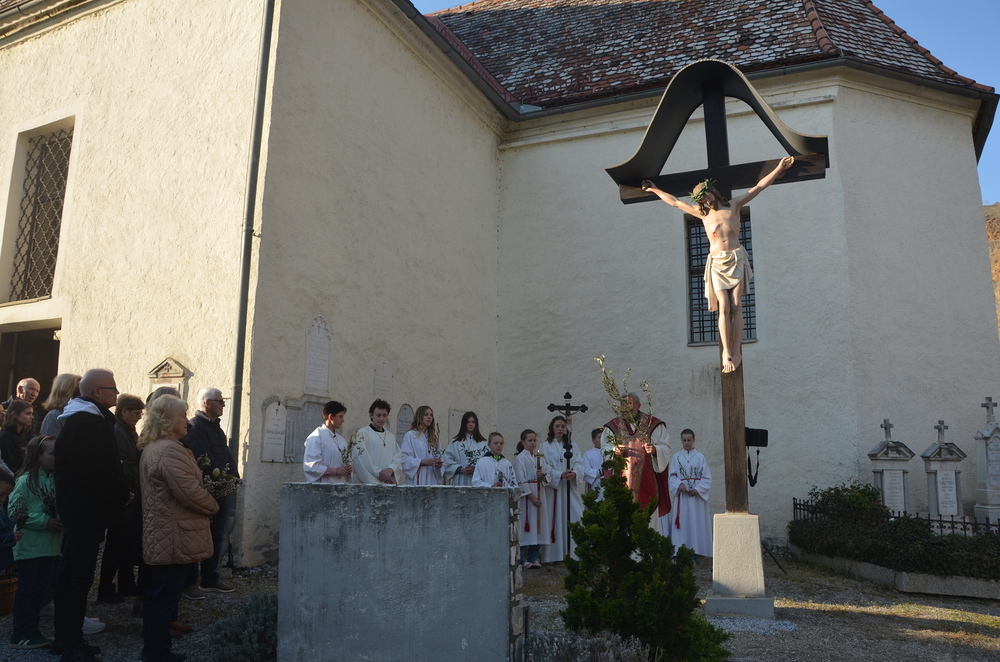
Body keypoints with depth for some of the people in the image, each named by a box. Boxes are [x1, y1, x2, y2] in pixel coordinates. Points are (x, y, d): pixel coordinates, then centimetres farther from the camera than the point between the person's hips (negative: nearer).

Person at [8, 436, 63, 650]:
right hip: (29, 546, -6)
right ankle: (19, 634, 13)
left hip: (50, 545, 6)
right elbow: (16, 511, -16)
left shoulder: (55, 479, 7)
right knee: (27, 590, 2)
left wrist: (61, 521, -5)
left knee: (42, 590, 11)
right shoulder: (26, 481, -12)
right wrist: (45, 521, -19)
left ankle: (31, 630, 23)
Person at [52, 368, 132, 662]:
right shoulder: (86, 423, -20)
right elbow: (98, 470, -24)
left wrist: (120, 492, 7)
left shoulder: (85, 419, 14)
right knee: (80, 575, -2)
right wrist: (123, 496, -12)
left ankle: (65, 637, 27)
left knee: (70, 572, 16)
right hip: (87, 509, -11)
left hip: (78, 508, 11)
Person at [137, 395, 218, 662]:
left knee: (158, 594, 18)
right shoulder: (170, 450, -21)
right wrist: (213, 506, -8)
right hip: (175, 538, -11)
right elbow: (190, 492, -27)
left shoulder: (150, 448, 14)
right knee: (166, 597, -1)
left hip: (158, 537, 11)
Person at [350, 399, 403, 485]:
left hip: (389, 484, 5)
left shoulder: (390, 436, 16)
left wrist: (391, 469, -12)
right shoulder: (362, 434, -1)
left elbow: (398, 457, 7)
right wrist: (378, 473, -12)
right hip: (368, 482, -5)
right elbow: (361, 460, -10)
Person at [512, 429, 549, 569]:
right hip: (525, 495, -6)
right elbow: (521, 480, -10)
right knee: (525, 527, -6)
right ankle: (522, 560, 1)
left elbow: (550, 476, 12)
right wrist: (531, 497, -14)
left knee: (538, 526, 6)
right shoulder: (520, 458, -3)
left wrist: (543, 476, -11)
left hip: (539, 494, 6)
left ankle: (534, 558, 14)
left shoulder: (540, 458, 15)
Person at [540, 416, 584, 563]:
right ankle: (553, 555, 1)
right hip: (553, 487, -3)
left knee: (575, 517, -4)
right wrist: (561, 475, -19)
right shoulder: (545, 446, 3)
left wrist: (574, 473, -18)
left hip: (571, 488, 3)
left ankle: (573, 552, 2)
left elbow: (579, 464, 4)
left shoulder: (573, 446, 13)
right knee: (554, 520, -4)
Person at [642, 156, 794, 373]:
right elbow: (675, 202, 20)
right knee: (724, 308, -9)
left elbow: (759, 187, 13)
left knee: (736, 306, -7)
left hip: (737, 259, 0)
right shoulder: (703, 214, 13)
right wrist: (654, 190, 25)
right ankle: (727, 353, -10)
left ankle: (736, 351, -9)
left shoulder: (734, 205, 10)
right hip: (717, 263, 1)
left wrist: (779, 168, 14)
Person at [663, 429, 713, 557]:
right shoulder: (676, 457, 5)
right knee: (682, 522, -1)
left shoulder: (700, 457, 2)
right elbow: (672, 476, 4)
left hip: (697, 495, 0)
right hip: (681, 495, 1)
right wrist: (679, 485, -14)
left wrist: (698, 489, -12)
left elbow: (706, 477, 1)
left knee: (697, 522, 1)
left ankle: (696, 549, 6)